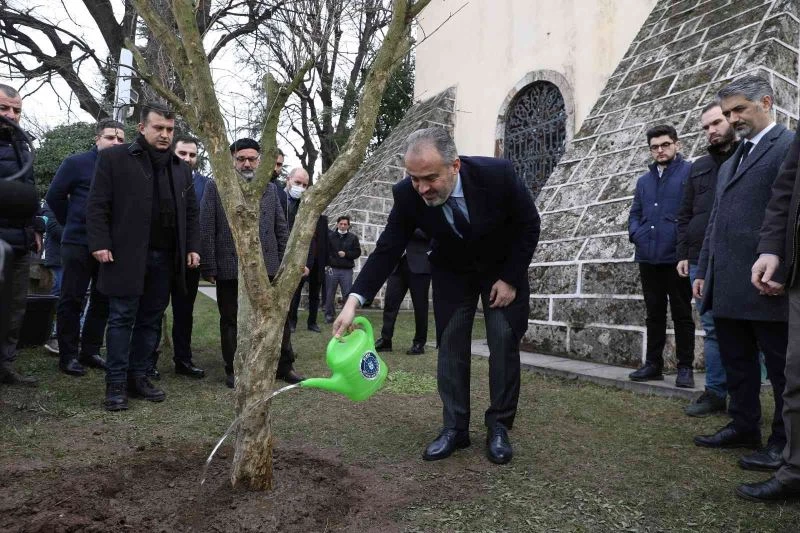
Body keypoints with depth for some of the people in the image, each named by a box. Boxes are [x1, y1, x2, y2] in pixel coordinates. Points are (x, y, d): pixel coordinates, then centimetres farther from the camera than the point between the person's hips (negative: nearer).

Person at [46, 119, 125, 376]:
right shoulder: (76, 163, -3)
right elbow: (54, 196, 3)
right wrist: (72, 224, 7)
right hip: (79, 244, -3)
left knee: (103, 300, 9)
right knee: (72, 300, 2)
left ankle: (90, 351, 22)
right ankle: (68, 355, 11)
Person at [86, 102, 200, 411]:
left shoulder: (181, 168, 14)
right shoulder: (114, 158, 0)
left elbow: (191, 212, 16)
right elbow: (97, 205, -4)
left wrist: (192, 247, 7)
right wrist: (100, 243, -12)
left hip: (166, 258, 5)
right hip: (127, 255, -5)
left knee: (151, 320, 9)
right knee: (122, 319, 1)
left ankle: (138, 377, 19)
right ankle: (116, 383, 9)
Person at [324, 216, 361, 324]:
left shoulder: (353, 237, 8)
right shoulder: (330, 236, 5)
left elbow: (357, 252, 6)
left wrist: (346, 254, -8)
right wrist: (326, 264, -8)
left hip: (347, 270, 0)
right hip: (332, 269, 0)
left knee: (347, 294, -1)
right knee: (330, 294, 5)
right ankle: (329, 315, 15)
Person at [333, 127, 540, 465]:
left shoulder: (498, 174, -33)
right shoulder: (407, 195, -28)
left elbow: (529, 225, -16)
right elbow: (387, 250, -22)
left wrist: (510, 279, -16)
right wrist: (354, 300, -33)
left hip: (503, 267, -1)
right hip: (452, 272, 2)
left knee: (504, 344, -3)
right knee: (450, 346, -1)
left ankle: (499, 426, 11)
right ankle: (454, 428, 9)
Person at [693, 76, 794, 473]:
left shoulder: (788, 146, -4)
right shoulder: (729, 164, 21)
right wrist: (704, 271, 18)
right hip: (727, 287, 8)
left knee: (781, 366, 5)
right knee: (737, 364, 15)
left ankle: (785, 440, 16)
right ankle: (744, 426, 28)